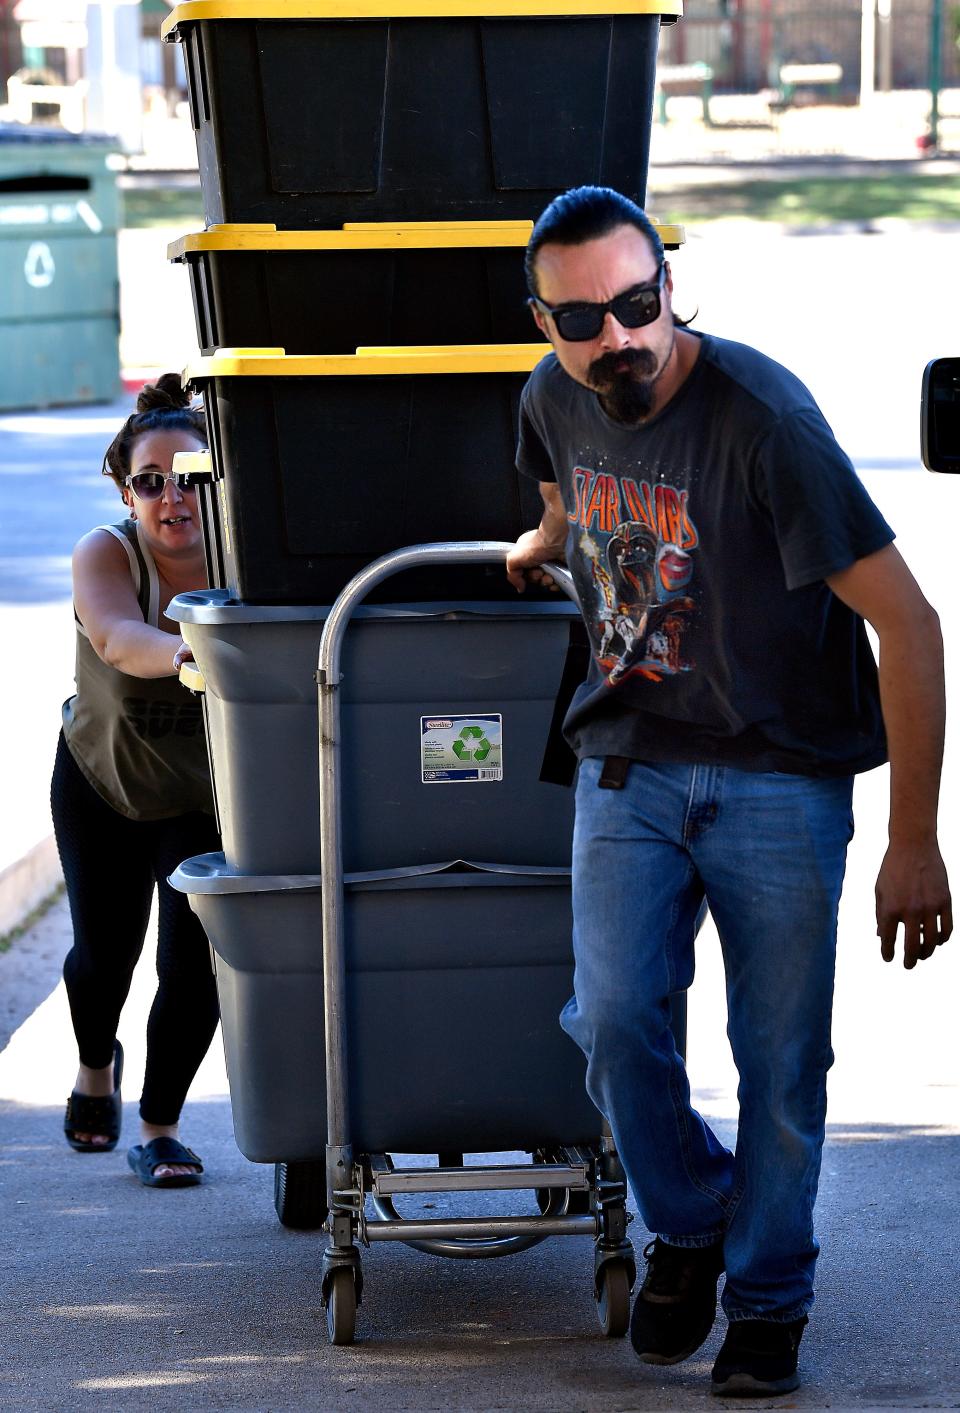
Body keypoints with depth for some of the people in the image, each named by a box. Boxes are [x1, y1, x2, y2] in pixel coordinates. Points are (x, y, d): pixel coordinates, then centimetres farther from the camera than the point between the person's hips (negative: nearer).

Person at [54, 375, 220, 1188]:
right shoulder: (105, 555, -27)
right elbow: (116, 637, -48)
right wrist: (182, 652, -69)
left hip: (210, 793, 0)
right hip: (103, 784, 0)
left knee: (193, 966, -10)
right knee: (105, 952, 11)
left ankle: (160, 1124, 13)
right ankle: (96, 1065, 45)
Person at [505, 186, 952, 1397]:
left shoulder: (762, 419, -23)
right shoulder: (555, 401, -4)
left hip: (779, 775, -4)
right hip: (629, 756, 4)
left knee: (781, 1062, -1)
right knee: (612, 1019, -11)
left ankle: (767, 1300, 19)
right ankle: (685, 1228, 15)